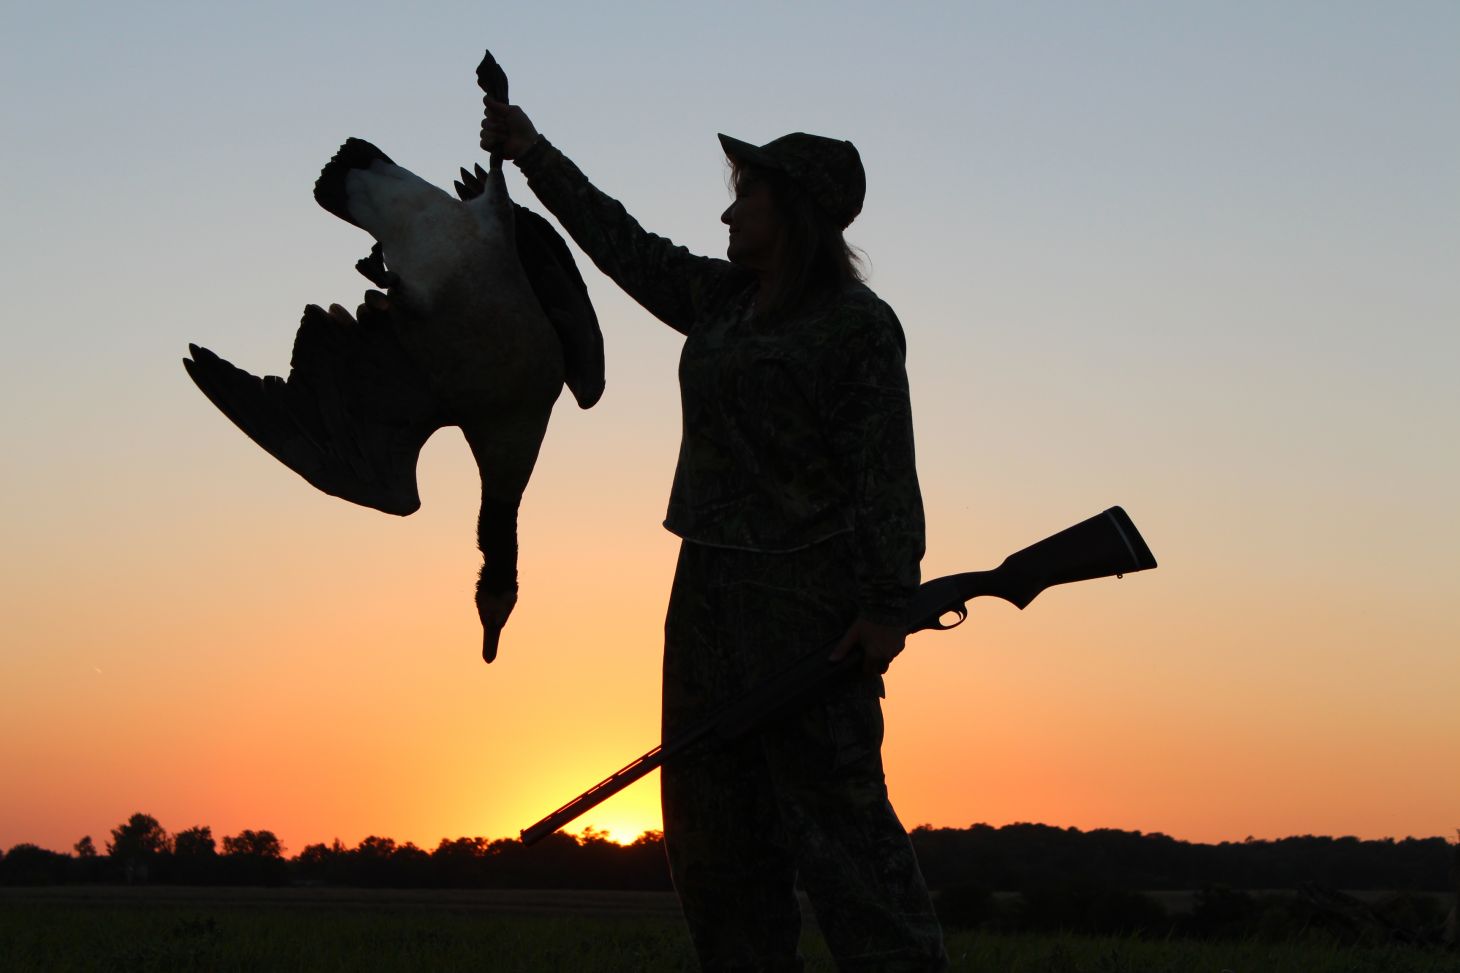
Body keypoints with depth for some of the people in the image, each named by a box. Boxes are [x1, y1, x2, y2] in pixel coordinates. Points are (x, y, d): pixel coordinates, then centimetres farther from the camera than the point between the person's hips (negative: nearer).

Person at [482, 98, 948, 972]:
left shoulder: (857, 324, -9)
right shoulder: (721, 300, 14)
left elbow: (885, 472, -14)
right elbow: (623, 244, 25)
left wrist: (889, 605, -21)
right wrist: (533, 154, 29)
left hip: (810, 598, -8)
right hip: (713, 588, 9)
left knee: (835, 809, -12)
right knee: (716, 818, 8)